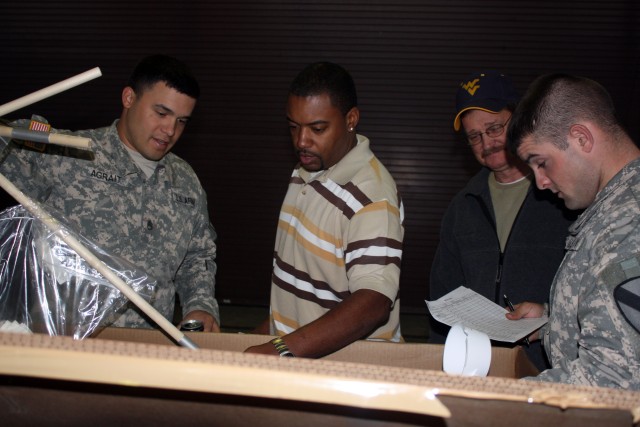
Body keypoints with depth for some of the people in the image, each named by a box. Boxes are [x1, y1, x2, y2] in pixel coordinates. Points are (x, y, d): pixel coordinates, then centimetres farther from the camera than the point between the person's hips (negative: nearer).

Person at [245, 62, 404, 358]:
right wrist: (266, 331, 17)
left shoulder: (371, 195, -18)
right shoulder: (305, 172, 10)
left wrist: (284, 350, -35)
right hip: (285, 347, 7)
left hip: (349, 361, -7)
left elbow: (374, 303, -27)